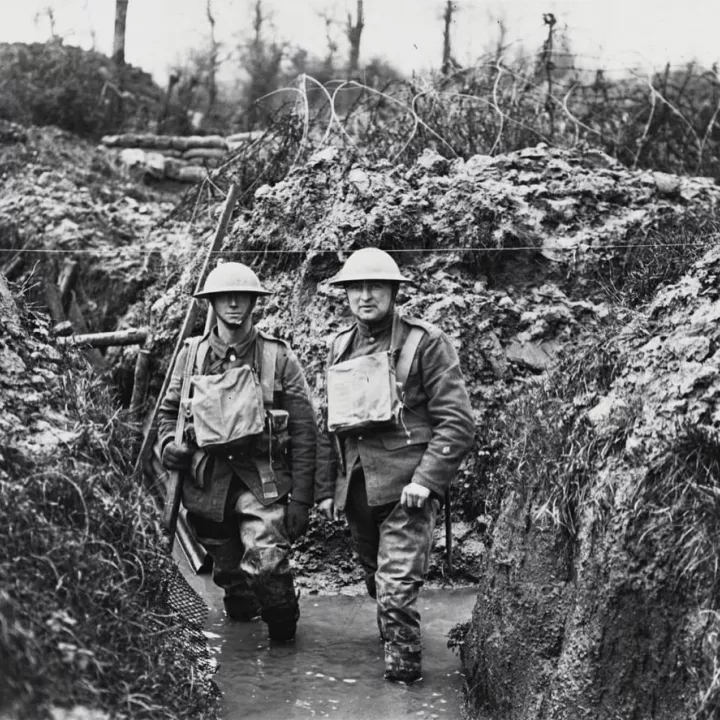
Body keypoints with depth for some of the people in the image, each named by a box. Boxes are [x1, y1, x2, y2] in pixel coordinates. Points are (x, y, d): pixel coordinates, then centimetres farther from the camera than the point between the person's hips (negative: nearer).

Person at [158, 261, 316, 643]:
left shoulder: (278, 357, -1)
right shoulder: (192, 356, 7)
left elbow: (304, 431, -1)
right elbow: (168, 410, 21)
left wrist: (301, 499, -7)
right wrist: (168, 443, -2)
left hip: (263, 478, -3)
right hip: (207, 478, 3)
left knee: (265, 561, -21)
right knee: (227, 569, 13)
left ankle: (283, 632, 6)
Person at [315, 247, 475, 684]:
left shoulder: (426, 342, -6)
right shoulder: (341, 348, 12)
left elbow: (458, 422, -10)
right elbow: (329, 425, 18)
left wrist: (426, 480, -19)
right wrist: (325, 488, 14)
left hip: (406, 485, -6)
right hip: (355, 486, 6)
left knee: (397, 585, -13)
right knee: (376, 578, 19)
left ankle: (405, 665, 2)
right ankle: (392, 636, 40)